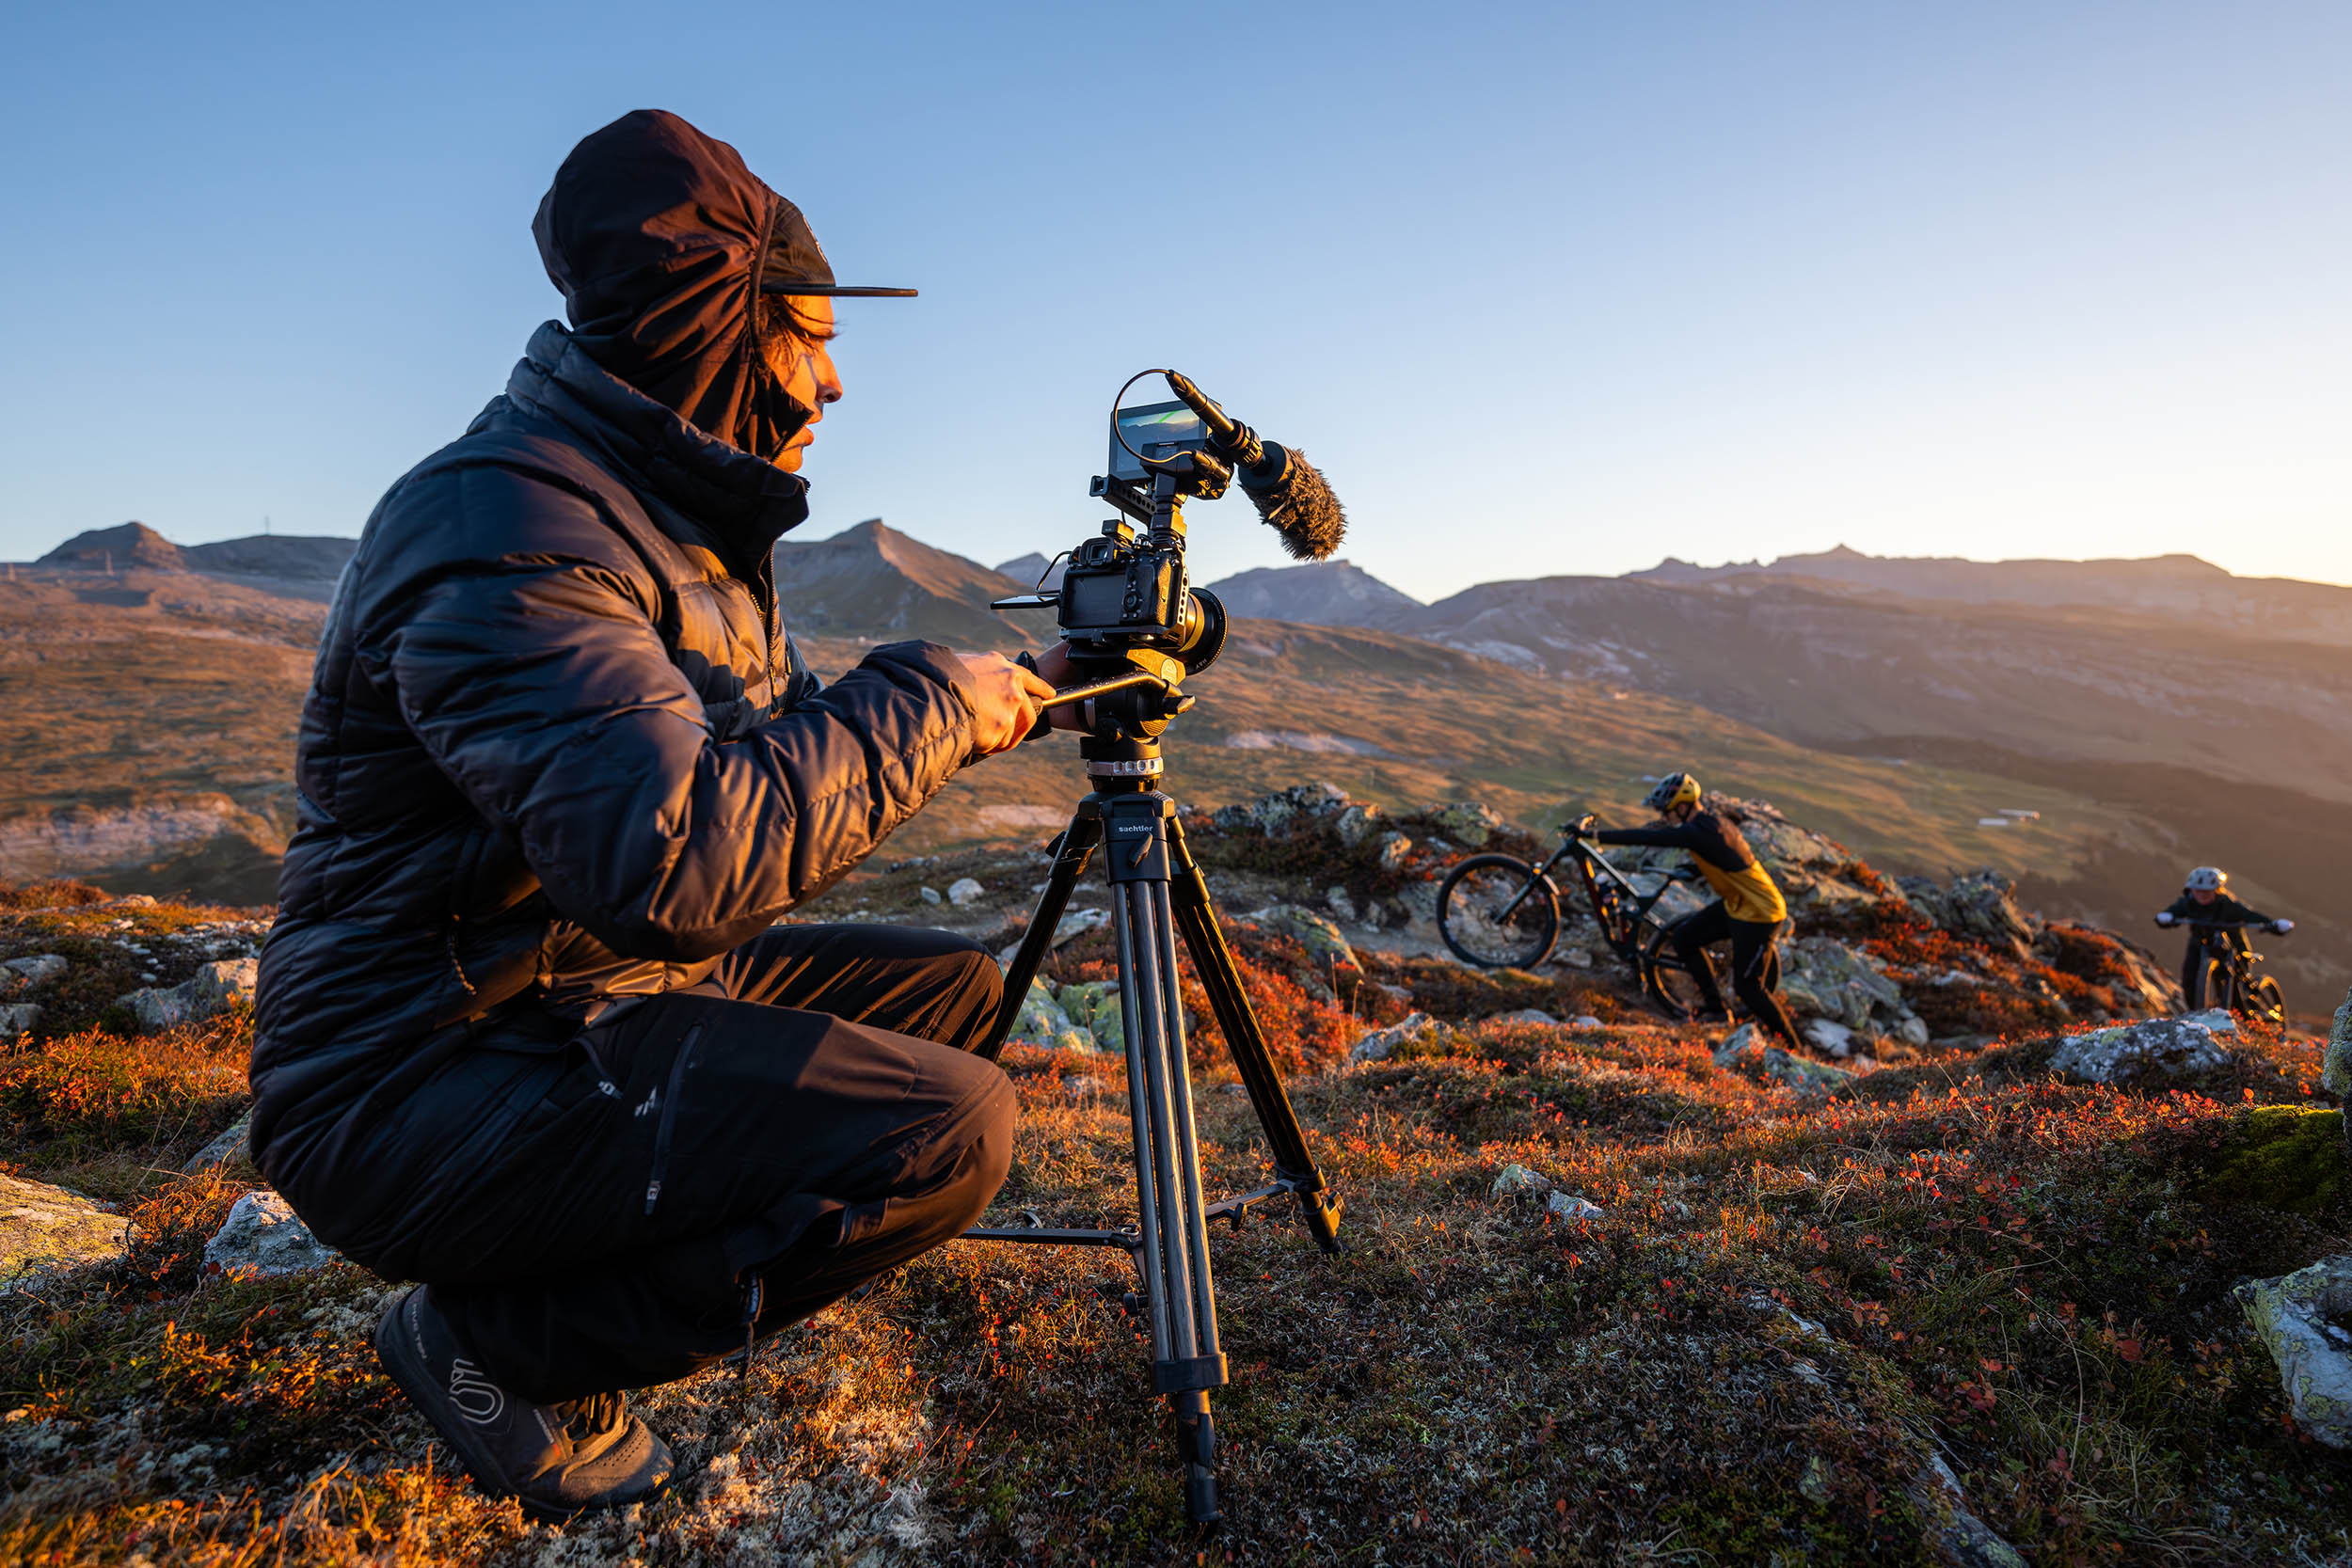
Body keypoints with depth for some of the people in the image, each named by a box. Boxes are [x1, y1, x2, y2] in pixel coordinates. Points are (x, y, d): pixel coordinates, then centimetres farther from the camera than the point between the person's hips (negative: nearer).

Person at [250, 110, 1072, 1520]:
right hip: (426, 1077, -9)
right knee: (948, 1125, -25)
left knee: (956, 988, 11)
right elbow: (676, 851, -35)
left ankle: (634, 1233, 12)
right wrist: (931, 701, -22)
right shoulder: (499, 523, -20)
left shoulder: (689, 523, 11)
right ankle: (498, 1343, -3)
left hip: (618, 988, 10)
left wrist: (1007, 700, 8)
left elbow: (792, 739, 18)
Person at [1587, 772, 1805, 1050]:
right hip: (1736, 904, 9)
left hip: (1758, 914, -9)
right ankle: (1717, 1011, 23)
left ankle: (1792, 1045, 16)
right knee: (1684, 938, 13)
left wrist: (1598, 836, -24)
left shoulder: (1698, 833, -27)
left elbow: (1649, 838, -29)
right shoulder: (1713, 820, 2)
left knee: (1747, 986, -1)